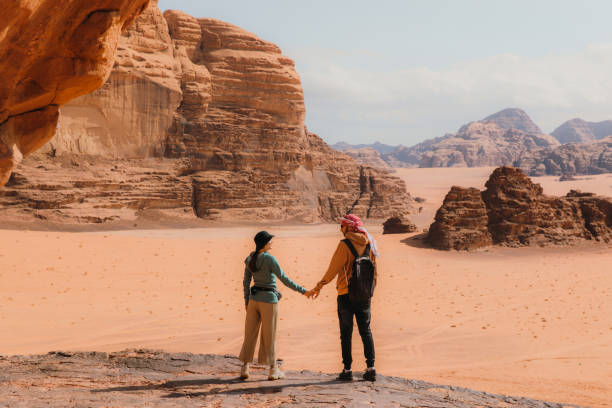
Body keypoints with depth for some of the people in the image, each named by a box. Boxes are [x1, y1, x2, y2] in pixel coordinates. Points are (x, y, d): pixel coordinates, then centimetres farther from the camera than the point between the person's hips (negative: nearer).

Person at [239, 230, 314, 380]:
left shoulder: (250, 259, 3)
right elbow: (284, 279, -16)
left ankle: (245, 368, 8)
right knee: (269, 336, 4)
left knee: (250, 334, 10)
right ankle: (273, 370, 13)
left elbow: (246, 281, 10)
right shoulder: (269, 259, -17)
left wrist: (246, 301, 19)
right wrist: (303, 291, -10)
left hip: (254, 299, 6)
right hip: (269, 300, -6)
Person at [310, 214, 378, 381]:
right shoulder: (369, 244, 6)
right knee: (365, 331, 11)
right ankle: (371, 368, 6)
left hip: (346, 295, -5)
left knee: (346, 333, 2)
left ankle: (347, 370, 4)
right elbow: (373, 271, 12)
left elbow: (333, 269, -11)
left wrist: (318, 287, -1)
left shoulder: (345, 245, -12)